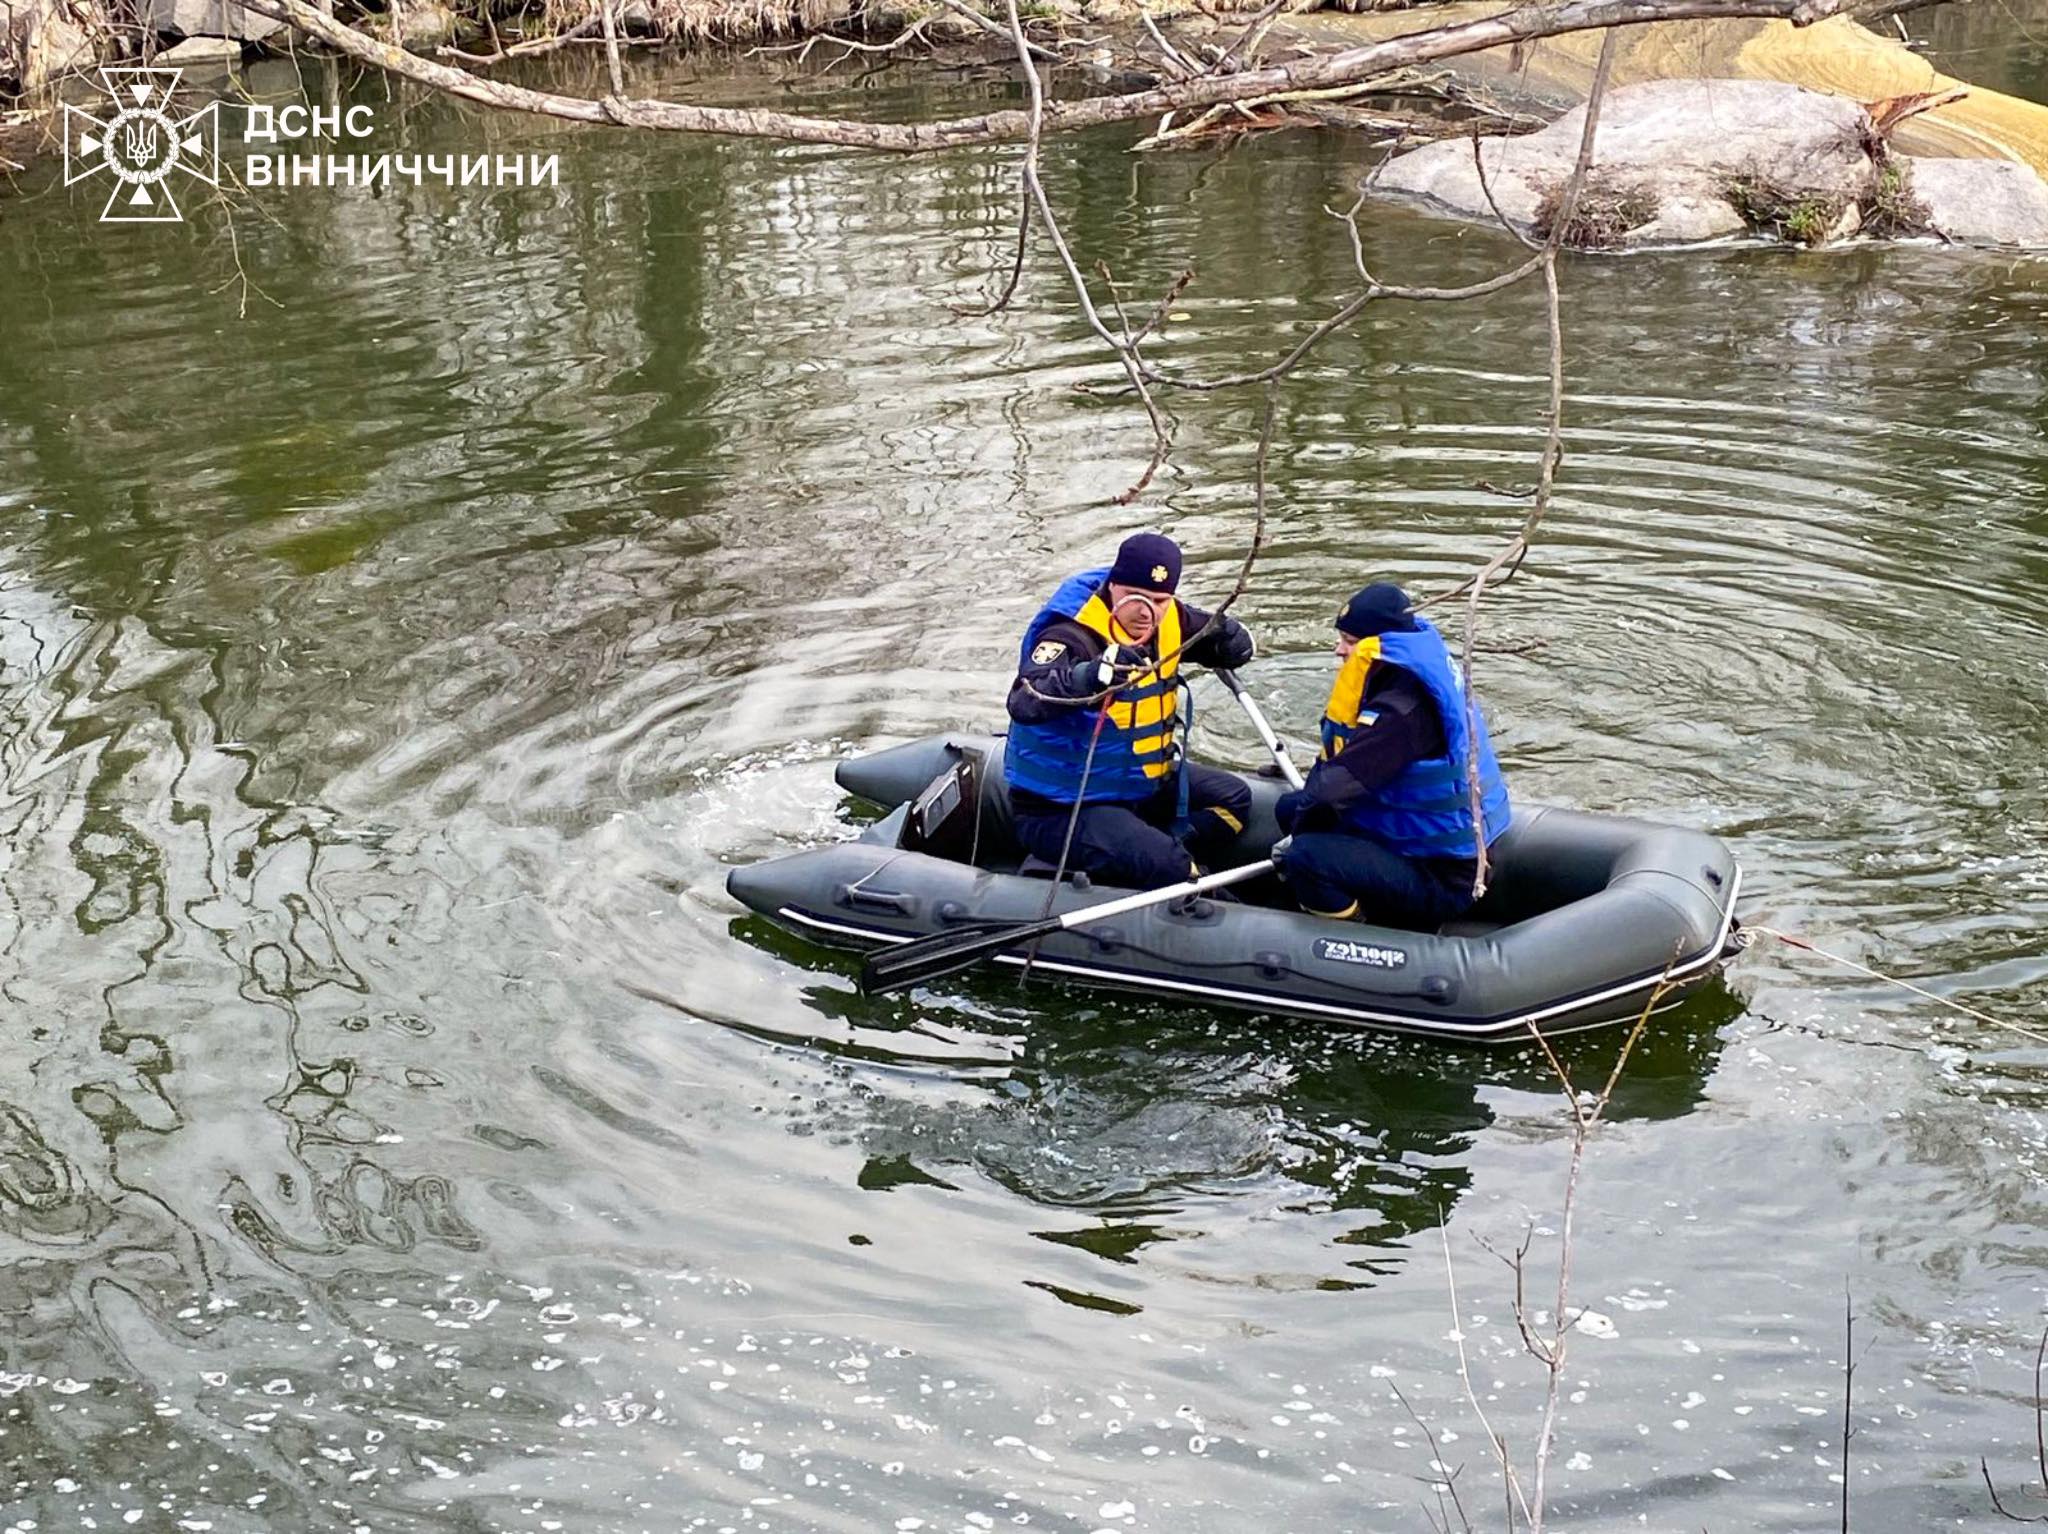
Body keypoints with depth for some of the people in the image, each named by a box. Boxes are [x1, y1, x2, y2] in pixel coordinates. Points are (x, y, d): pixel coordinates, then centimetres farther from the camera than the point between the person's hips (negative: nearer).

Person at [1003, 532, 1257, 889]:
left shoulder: (1171, 620, -2)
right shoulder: (1074, 636, -25)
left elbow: (1235, 648, 8)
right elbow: (1024, 703, -41)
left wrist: (1229, 635, -18)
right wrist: (1091, 675, -58)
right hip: (1061, 811, -9)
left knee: (1234, 797, 14)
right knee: (1168, 868, -27)